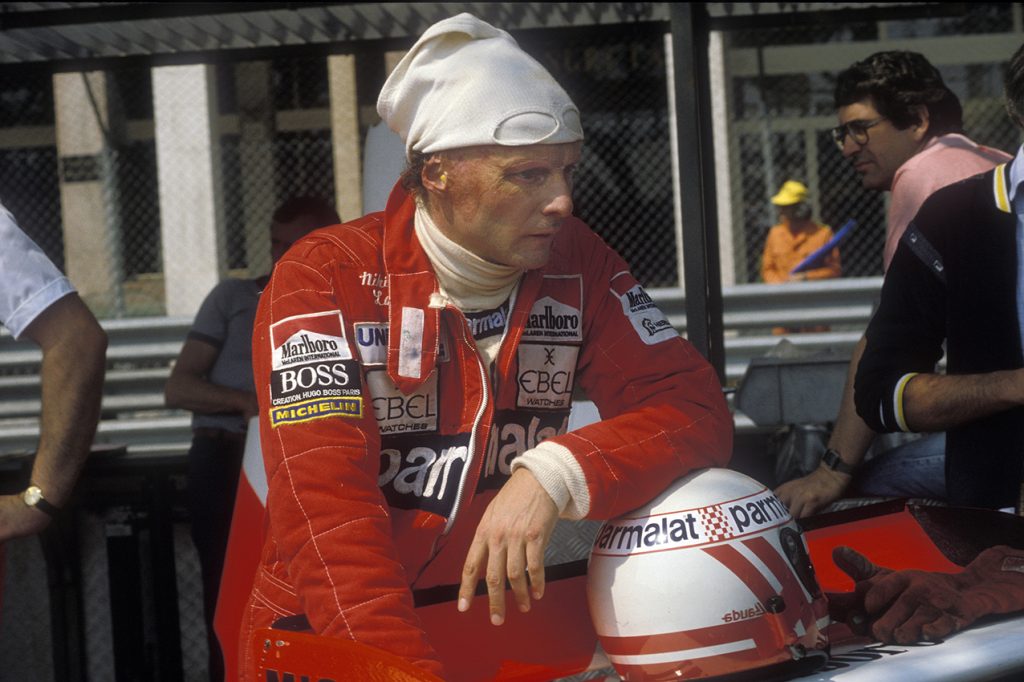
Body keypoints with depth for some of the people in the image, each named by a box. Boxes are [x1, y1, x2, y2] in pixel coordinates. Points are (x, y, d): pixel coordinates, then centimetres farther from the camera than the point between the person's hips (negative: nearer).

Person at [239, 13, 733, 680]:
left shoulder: (576, 263, 1)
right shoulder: (323, 280, -12)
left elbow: (698, 410, -6)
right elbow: (326, 506, -22)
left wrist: (556, 475, -26)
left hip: (507, 615, 4)